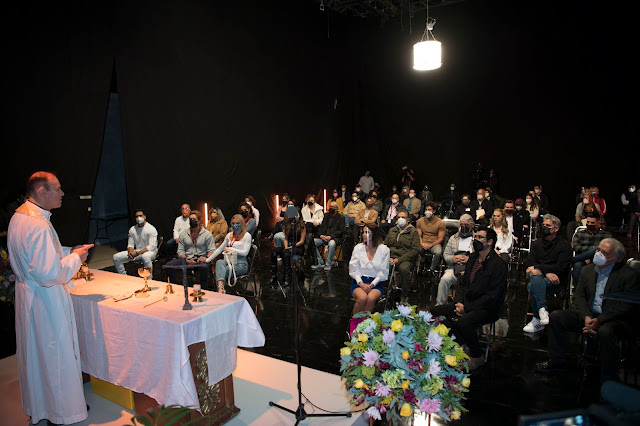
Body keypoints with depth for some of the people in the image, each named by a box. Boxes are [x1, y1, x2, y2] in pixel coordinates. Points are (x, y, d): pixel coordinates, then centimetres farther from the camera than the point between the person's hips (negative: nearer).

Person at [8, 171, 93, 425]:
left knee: (35, 353, 23)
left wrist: (69, 251, 9)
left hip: (27, 293, 10)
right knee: (56, 355, 5)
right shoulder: (38, 225, -27)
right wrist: (76, 258, -15)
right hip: (45, 300, -10)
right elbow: (49, 274, -30)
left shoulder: (19, 216, 5)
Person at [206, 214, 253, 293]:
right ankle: (221, 288, -50)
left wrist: (230, 249, -8)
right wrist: (208, 259, 17)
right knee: (219, 262, -32)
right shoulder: (229, 235, 21)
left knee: (219, 272, -30)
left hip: (241, 263, -5)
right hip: (229, 261, 5)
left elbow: (245, 252, -7)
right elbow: (220, 249, 24)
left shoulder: (247, 235, 3)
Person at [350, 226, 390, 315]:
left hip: (375, 282, 0)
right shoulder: (358, 248, 6)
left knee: (371, 298, -33)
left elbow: (383, 272, 0)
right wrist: (360, 282, -13)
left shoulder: (384, 249, 2)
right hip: (359, 281, 0)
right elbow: (353, 269, 3)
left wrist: (372, 284, -12)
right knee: (362, 298, -32)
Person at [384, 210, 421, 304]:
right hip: (391, 258, 4)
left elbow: (416, 250, -4)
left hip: (405, 260, -4)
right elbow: (385, 245, 19)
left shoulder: (413, 231, 6)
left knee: (403, 268, -38)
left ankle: (405, 296, -19)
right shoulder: (392, 230, 21)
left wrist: (399, 259, -13)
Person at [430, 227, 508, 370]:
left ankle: (477, 356, -6)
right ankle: (462, 346, 2)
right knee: (434, 312, -6)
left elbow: (492, 296, -18)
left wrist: (467, 308, -18)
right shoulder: (472, 258, 10)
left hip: (487, 308, -8)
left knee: (463, 322, -36)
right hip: (466, 303, 8)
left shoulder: (498, 265, -15)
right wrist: (459, 302, -2)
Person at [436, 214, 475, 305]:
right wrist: (452, 258, -5)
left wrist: (470, 259, -15)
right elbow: (446, 254, 16)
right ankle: (439, 304, -20)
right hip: (453, 267, 3)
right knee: (445, 279, -27)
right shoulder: (453, 238, 22)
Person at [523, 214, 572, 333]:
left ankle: (537, 320, -30)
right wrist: (547, 272, -13)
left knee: (532, 286, -34)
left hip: (557, 281, -3)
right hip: (539, 276, 3)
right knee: (536, 278, -35)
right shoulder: (537, 243, 19)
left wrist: (537, 268, -14)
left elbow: (561, 267, -9)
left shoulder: (565, 245, 6)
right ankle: (542, 310, -42)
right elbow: (530, 263, 6)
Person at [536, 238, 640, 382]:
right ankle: (557, 363, 3)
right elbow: (578, 296, 6)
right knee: (556, 316, -10)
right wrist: (586, 317, -13)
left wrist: (600, 320, -24)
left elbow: (626, 306, -15)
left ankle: (609, 381, -18)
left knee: (605, 332, -38)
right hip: (588, 315, 6)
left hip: (617, 319, -6)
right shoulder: (588, 269, 11)